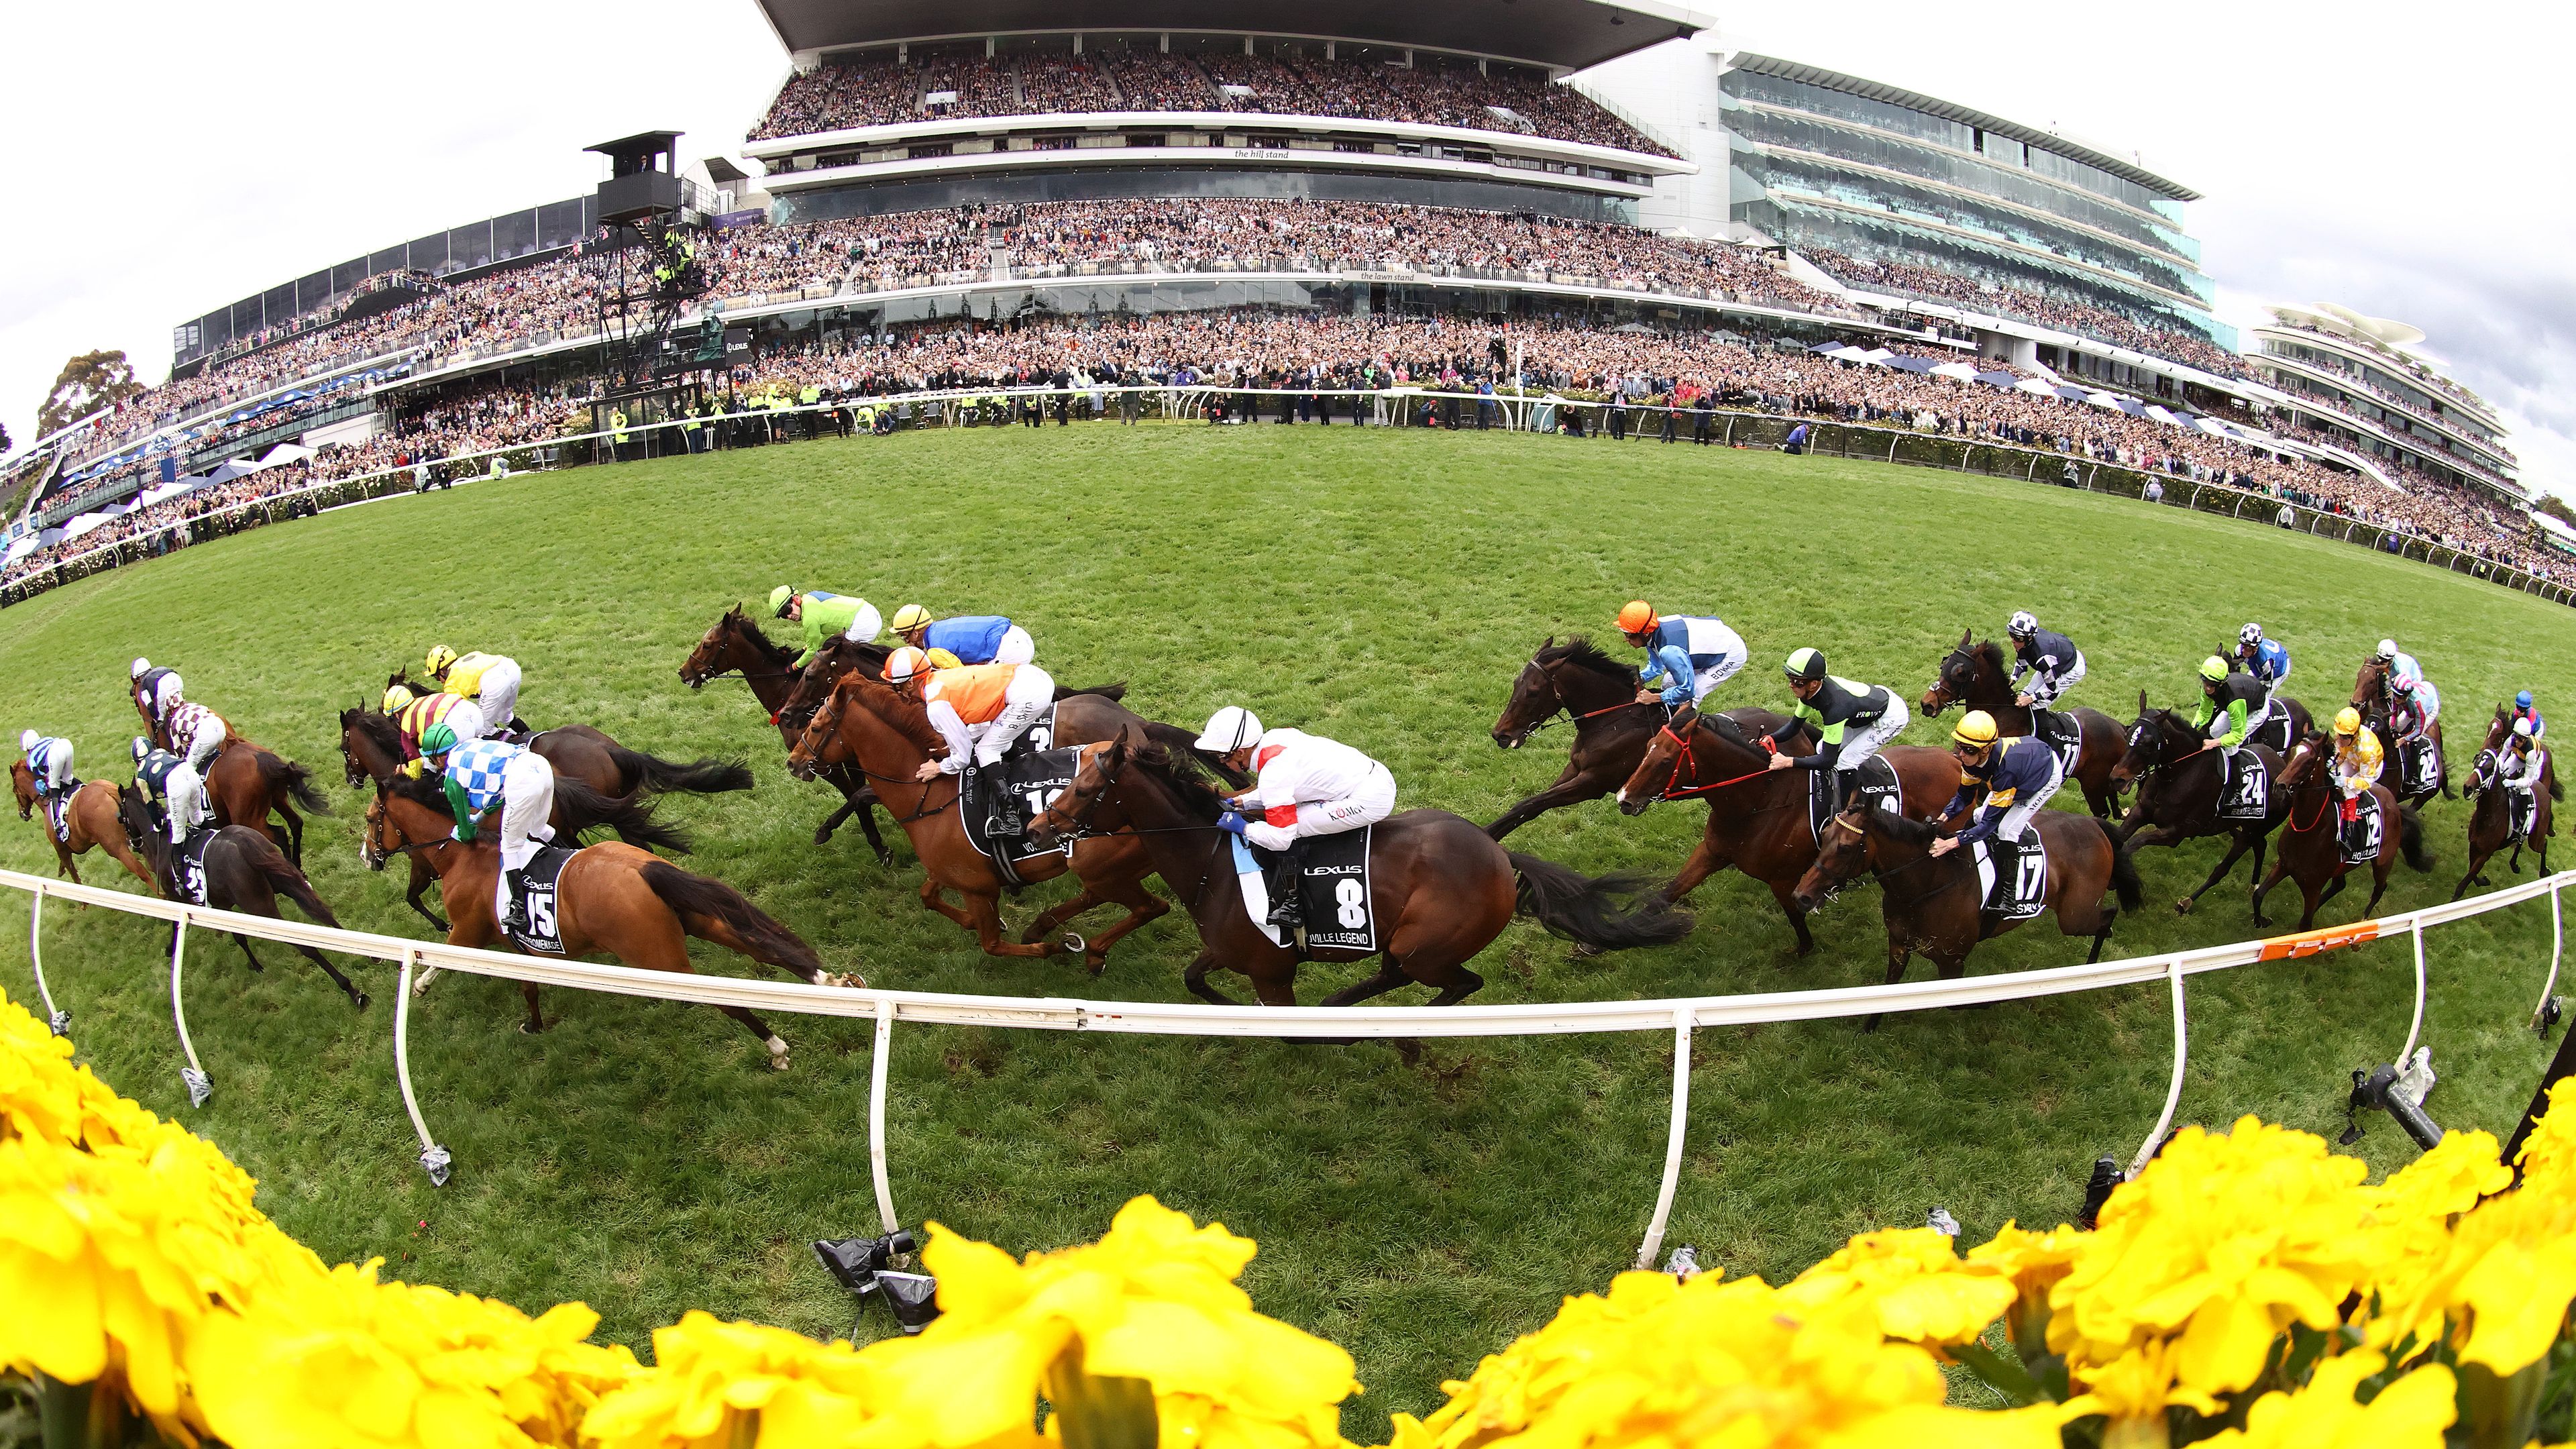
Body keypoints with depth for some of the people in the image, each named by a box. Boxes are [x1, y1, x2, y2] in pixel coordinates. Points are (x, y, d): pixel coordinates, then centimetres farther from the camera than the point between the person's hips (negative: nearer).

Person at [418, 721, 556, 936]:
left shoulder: (452, 777, 9)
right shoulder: (468, 745, 29)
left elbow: (464, 817, 20)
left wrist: (465, 836, 41)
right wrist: (480, 813, 44)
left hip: (520, 782, -7)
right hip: (541, 765, 7)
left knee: (511, 846, 8)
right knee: (537, 830, 31)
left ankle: (518, 912, 5)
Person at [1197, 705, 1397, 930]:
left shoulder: (1271, 775, -20)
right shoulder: (1274, 737, 4)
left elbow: (1280, 839, -18)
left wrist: (1243, 827, -3)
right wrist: (1239, 802, 17)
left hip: (1370, 801, -10)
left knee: (1288, 828, -9)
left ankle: (1290, 905, 2)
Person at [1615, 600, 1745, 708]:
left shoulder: (1670, 651, -40)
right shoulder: (1655, 627, -14)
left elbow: (1687, 690, -29)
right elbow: (1656, 667, 5)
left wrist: (1653, 698, -21)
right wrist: (1640, 679, -13)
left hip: (1732, 654, -9)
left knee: (1687, 699, -14)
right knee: (1669, 683, 12)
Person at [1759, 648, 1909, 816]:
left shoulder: (1835, 706, -41)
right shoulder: (1811, 689, -19)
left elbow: (1828, 760, -35)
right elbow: (1794, 724, -2)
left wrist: (1788, 761, -39)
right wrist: (1771, 739, -20)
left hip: (1891, 716, -8)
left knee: (1844, 763, -15)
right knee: (1823, 748, 7)